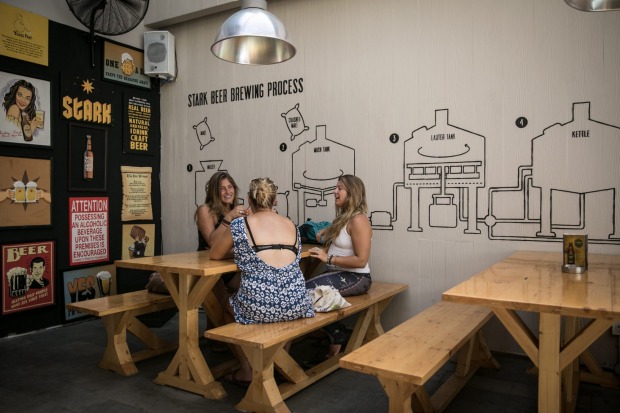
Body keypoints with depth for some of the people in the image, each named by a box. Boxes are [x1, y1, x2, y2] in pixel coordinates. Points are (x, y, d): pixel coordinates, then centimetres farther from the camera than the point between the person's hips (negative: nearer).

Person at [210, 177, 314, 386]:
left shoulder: (240, 225, -2)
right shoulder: (292, 226, 10)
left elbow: (215, 255, 10)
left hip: (258, 306, -3)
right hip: (296, 304, 4)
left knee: (228, 307, 30)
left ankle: (247, 371, 30)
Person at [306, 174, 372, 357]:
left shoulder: (358, 220, -16)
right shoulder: (344, 217, 12)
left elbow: (361, 260, -21)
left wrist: (328, 259, -20)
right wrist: (326, 231, 17)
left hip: (355, 278, -8)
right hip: (338, 273, 9)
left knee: (308, 290, -23)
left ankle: (336, 337, 1)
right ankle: (335, 334, 0)